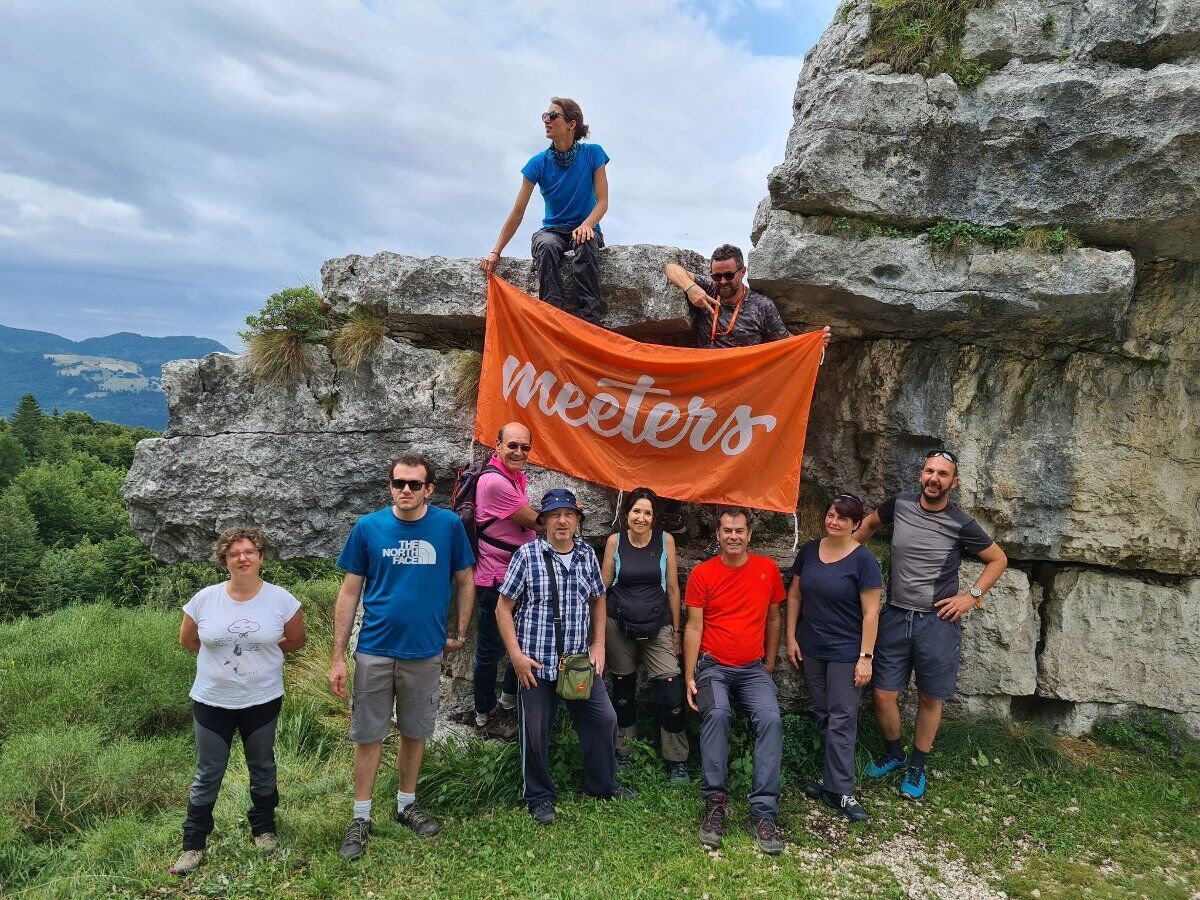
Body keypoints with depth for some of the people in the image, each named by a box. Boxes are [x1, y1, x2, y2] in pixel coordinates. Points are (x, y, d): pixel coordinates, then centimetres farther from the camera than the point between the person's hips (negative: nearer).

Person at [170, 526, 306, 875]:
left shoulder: (281, 599, -11)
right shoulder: (204, 599, -9)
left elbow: (296, 639, 3)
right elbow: (187, 639, 8)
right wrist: (220, 659, 8)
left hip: (262, 700, 0)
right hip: (212, 701, 0)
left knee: (262, 767, 17)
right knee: (207, 775, 10)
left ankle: (263, 827, 37)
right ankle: (194, 844, 26)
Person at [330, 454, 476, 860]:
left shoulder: (448, 525, -6)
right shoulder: (368, 527, -6)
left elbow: (465, 581, 5)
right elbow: (350, 592, -2)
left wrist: (460, 633, 5)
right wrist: (338, 657, -3)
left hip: (425, 651, 1)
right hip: (375, 650, 0)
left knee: (415, 733, 15)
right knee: (368, 735, 8)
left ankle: (406, 805, 35)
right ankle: (361, 818, 24)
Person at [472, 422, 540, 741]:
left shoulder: (517, 476, 8)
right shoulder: (495, 481, -25)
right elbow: (535, 521, -18)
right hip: (495, 580, -10)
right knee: (491, 651, 6)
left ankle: (509, 700, 42)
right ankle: (485, 716, 25)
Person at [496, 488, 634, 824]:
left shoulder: (588, 555, 5)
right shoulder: (527, 556, -8)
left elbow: (597, 600, 18)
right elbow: (504, 608, -5)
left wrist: (598, 644, 10)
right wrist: (516, 655, -10)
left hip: (580, 661, 4)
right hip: (536, 664, -4)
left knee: (604, 718, 8)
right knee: (536, 732, 5)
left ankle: (602, 784, 31)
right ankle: (539, 797, 27)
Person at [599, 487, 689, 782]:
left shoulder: (665, 541, -2)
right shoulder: (615, 541, -2)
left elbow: (672, 588, 3)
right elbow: (603, 586, 5)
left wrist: (676, 630, 6)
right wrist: (599, 628, 5)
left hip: (657, 626, -1)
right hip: (619, 626, 1)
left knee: (672, 694, -7)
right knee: (623, 691, 12)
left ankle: (677, 761, 12)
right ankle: (622, 753, 32)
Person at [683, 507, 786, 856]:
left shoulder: (767, 569, 4)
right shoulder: (702, 573, -2)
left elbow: (773, 618, 14)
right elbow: (693, 627, -1)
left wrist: (769, 666, 14)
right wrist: (689, 678, -4)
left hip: (754, 669, 2)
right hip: (713, 666, -2)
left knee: (770, 719, -24)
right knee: (716, 714, -30)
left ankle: (763, 812, -17)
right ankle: (715, 802, -17)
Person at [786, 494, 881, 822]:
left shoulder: (863, 560, -12)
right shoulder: (809, 551, 3)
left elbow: (871, 613, -12)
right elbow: (795, 595, 10)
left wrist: (866, 657, -15)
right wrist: (791, 638, 6)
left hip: (846, 653, -5)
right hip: (811, 649, 5)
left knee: (841, 720, -3)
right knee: (822, 715, 13)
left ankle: (840, 791, 3)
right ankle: (834, 777, 27)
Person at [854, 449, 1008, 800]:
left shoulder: (961, 525, -8)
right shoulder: (900, 504, -1)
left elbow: (998, 560, 6)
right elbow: (870, 524, 19)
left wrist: (972, 595, -3)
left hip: (938, 622, -2)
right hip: (895, 616, 2)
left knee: (930, 699, 10)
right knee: (884, 695, 4)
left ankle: (917, 765, 30)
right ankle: (893, 753, 30)